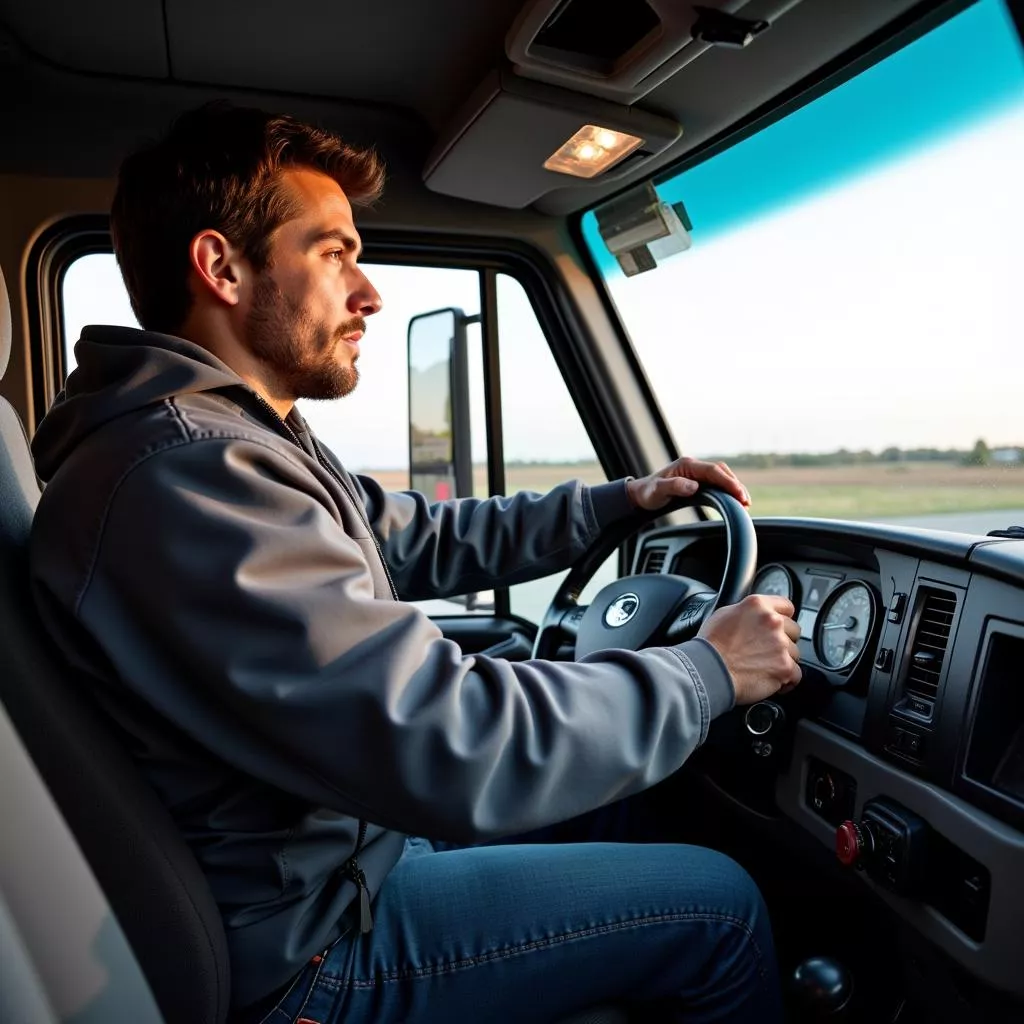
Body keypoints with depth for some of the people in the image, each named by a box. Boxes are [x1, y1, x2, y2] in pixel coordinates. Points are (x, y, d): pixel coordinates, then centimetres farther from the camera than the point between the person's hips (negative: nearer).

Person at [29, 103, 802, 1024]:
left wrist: (619, 501, 7)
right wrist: (709, 670, -20)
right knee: (720, 905, -2)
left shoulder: (237, 442, 4)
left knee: (613, 794, 21)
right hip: (313, 944, -9)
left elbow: (424, 541, 12)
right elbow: (456, 749, -35)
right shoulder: (184, 477, -31)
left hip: (350, 839, 10)